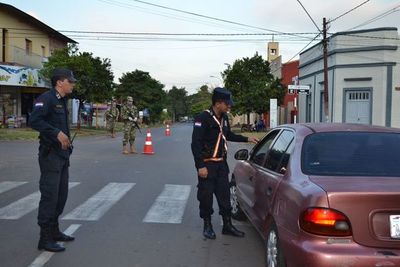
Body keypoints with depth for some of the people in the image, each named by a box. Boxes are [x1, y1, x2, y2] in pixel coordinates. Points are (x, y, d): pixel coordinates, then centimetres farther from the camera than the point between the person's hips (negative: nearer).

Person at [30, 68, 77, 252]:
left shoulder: (62, 100, 16)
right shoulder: (46, 98, -13)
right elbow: (35, 121, -24)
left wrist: (67, 142, 14)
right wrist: (57, 133, -27)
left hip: (62, 154, 10)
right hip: (50, 154, -10)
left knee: (61, 195, 15)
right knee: (49, 195, -6)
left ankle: (54, 230, 29)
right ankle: (45, 238, 3)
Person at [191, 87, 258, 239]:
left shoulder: (224, 118, 7)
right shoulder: (203, 118, -17)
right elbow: (196, 143, -20)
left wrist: (247, 139, 21)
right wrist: (200, 166, -23)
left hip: (221, 163, 7)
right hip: (207, 164, -7)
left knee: (224, 194, 10)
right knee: (206, 196, 3)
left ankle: (227, 225, 21)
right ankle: (207, 226, 19)